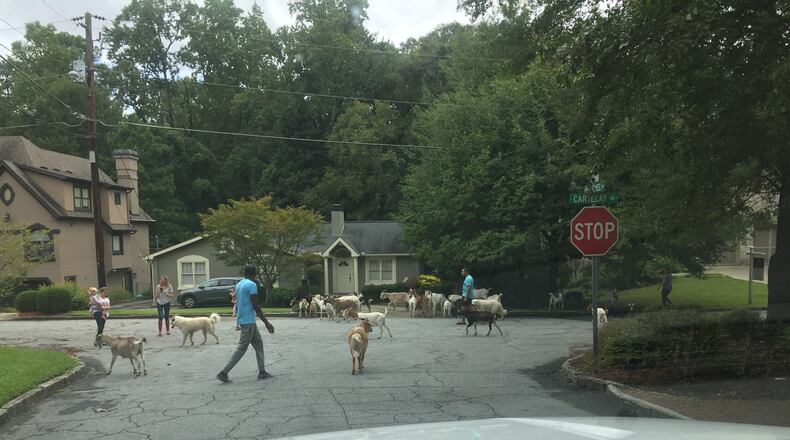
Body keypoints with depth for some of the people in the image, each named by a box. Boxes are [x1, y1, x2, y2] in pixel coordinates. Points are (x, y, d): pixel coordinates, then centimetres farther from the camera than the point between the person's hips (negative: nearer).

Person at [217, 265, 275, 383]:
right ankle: (223, 373, -4)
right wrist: (266, 323, -15)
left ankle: (262, 372, 13)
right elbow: (255, 305, -18)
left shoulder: (239, 284, 13)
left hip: (242, 319, 10)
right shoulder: (252, 285, -14)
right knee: (241, 348, -4)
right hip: (248, 321, -10)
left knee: (258, 344, 13)